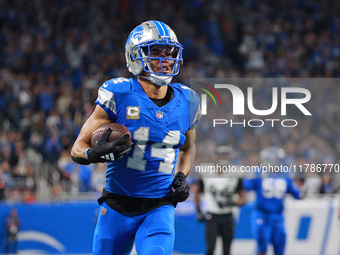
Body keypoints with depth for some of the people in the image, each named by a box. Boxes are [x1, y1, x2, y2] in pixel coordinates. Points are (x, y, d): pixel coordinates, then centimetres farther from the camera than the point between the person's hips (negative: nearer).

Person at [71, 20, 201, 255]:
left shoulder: (185, 102, 3)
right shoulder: (119, 96, -9)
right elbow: (78, 149, -5)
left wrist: (181, 177, 6)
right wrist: (96, 154, -27)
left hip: (159, 208, 1)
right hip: (118, 207, -1)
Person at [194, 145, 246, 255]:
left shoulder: (235, 177, 1)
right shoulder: (206, 175, 1)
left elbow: (243, 199, 3)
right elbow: (197, 193, 16)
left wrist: (231, 202, -17)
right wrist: (198, 212, 7)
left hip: (227, 218, 1)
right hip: (212, 217, -1)